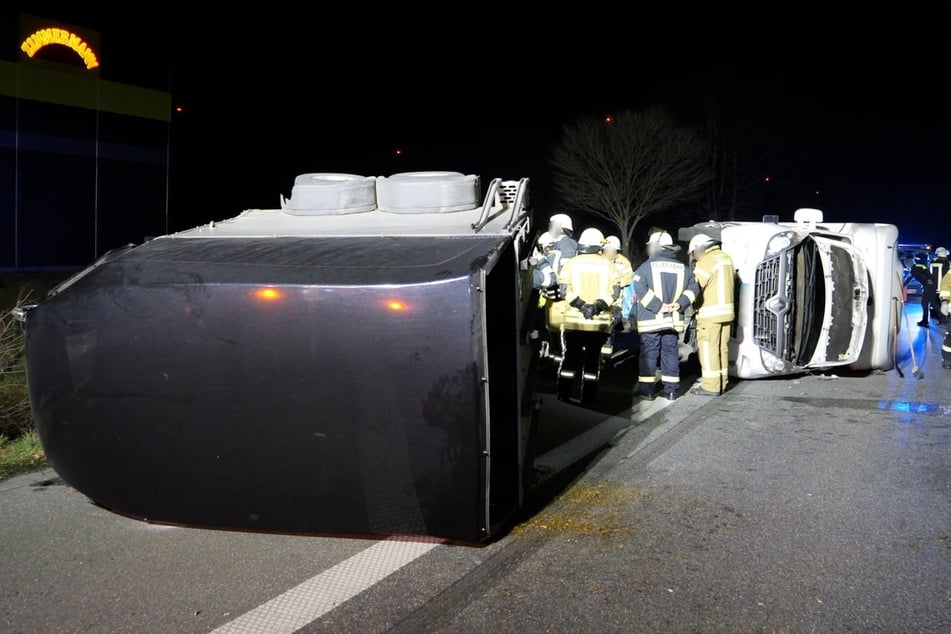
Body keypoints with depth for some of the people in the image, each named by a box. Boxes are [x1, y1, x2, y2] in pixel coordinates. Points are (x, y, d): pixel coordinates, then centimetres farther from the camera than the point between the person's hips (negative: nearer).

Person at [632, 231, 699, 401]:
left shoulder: (647, 267, -6)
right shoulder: (683, 268, 9)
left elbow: (640, 290, -18)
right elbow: (693, 288, 4)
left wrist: (657, 306, -16)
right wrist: (680, 304, -3)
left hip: (650, 320, -4)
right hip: (674, 320, 4)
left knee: (649, 353, 3)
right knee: (671, 352, 11)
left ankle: (647, 390, 5)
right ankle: (671, 390, 13)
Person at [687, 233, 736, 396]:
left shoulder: (705, 262, -13)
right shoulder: (726, 258, 13)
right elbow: (731, 283, 14)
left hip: (709, 314, -8)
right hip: (727, 311, 8)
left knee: (708, 349, -3)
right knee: (722, 348, 14)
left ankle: (711, 386, -2)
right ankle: (722, 383, 19)